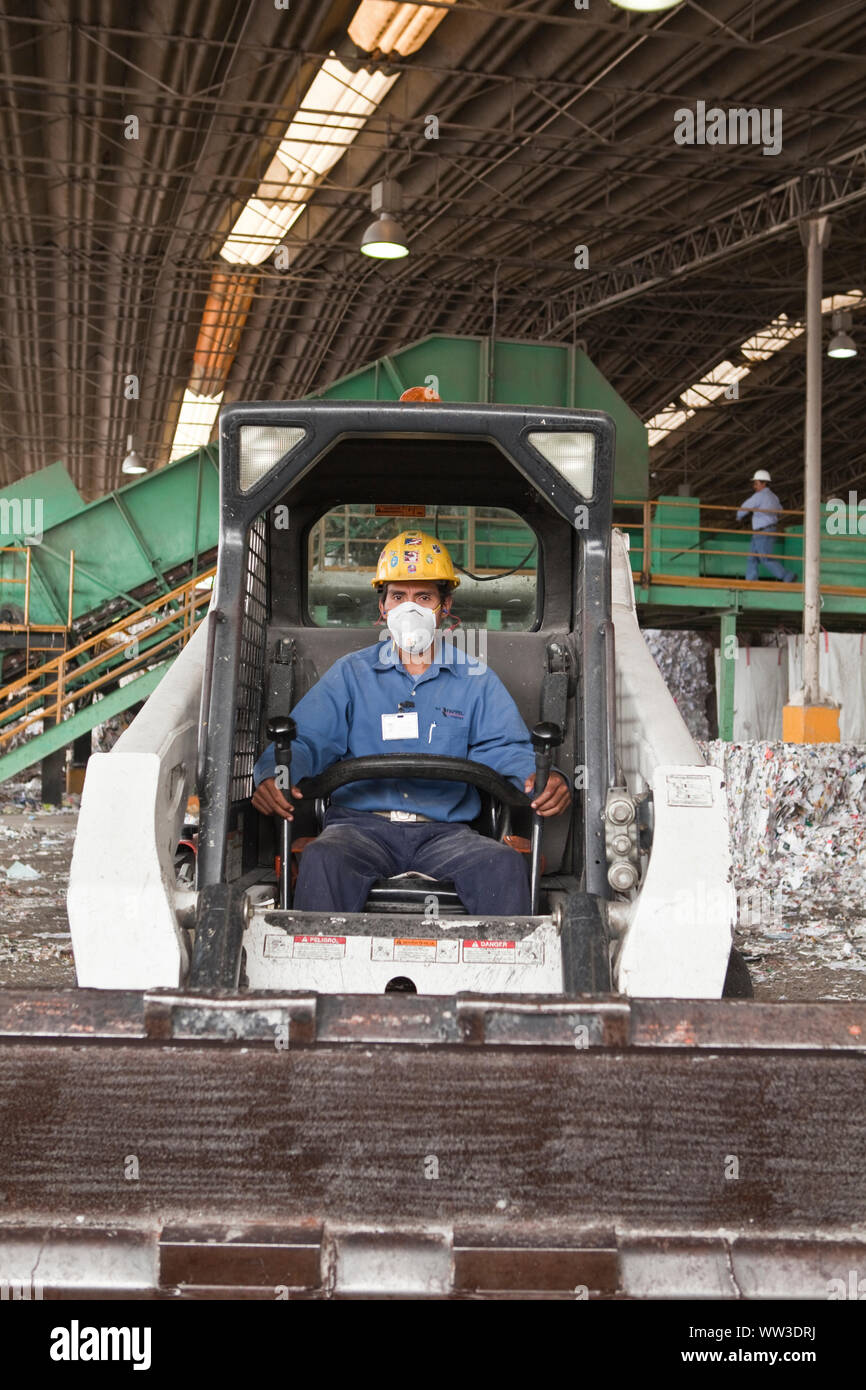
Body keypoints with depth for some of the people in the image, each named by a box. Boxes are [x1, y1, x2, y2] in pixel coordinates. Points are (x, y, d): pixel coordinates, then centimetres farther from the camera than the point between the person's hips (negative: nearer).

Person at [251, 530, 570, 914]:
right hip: (361, 822, 0)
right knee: (321, 858, -34)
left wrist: (544, 778, -19)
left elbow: (509, 749, 6)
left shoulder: (476, 681, 16)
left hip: (444, 830, 1)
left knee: (506, 864, -29)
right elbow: (305, 741, 7)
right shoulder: (351, 673, 15)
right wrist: (272, 776, -18)